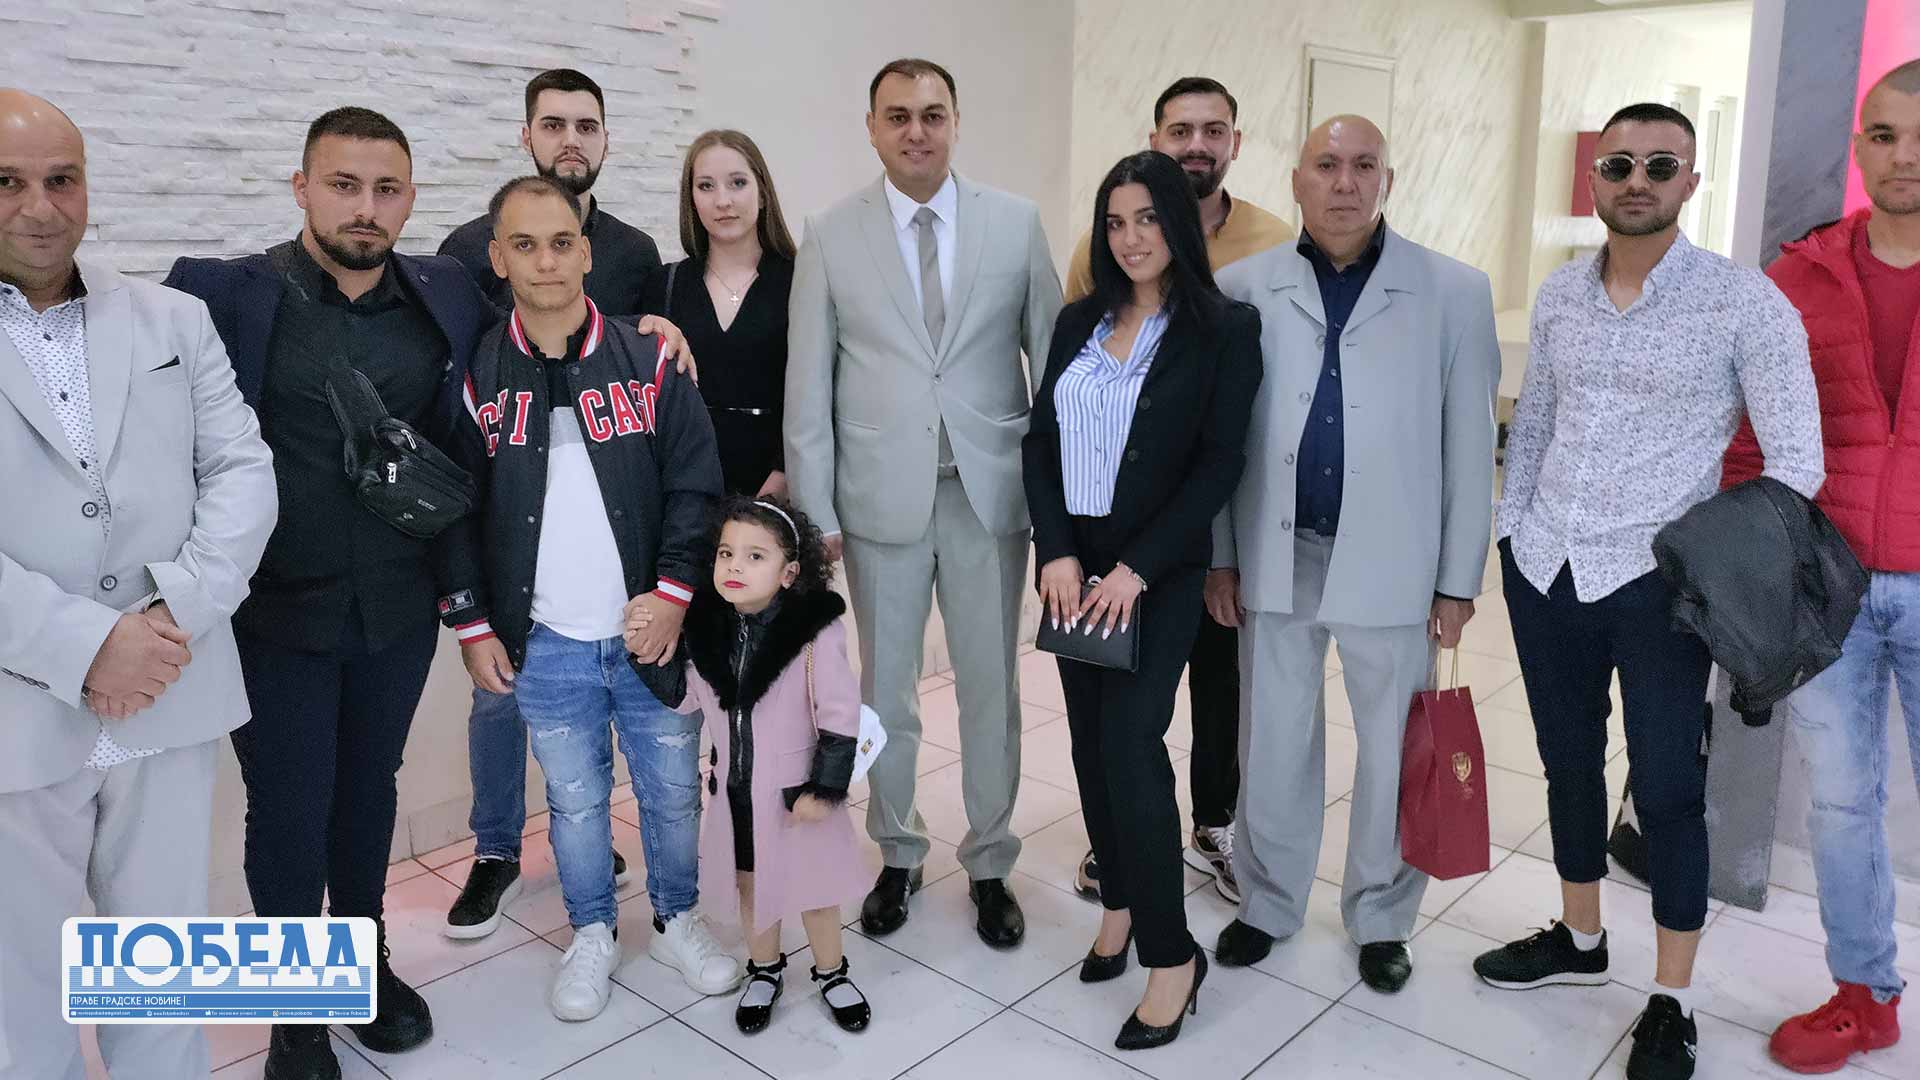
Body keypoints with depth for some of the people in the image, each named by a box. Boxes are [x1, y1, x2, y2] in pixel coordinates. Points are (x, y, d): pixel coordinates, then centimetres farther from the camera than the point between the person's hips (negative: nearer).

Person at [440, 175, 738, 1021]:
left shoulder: (648, 361, -2)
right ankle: (592, 935, 35)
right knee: (575, 799, 13)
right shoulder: (475, 377, -1)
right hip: (545, 644, 0)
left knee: (673, 789, 12)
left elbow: (695, 485, -1)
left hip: (652, 631, 0)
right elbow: (454, 512, 3)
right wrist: (473, 624, 0)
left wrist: (673, 591, -10)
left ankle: (677, 921, 35)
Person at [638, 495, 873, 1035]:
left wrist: (824, 788, -16)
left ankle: (831, 973, 39)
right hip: (735, 786, 4)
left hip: (797, 785, -4)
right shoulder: (707, 625, -8)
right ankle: (765, 970, 45)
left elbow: (840, 716, -18)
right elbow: (686, 698, 4)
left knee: (813, 883, 15)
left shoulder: (814, 630, -23)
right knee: (749, 881, 21)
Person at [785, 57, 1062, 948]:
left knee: (992, 690, 10)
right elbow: (807, 384, 0)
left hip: (990, 492, 0)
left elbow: (1053, 356, 2)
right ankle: (897, 857, 32)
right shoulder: (831, 237, 0)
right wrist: (816, 511, -2)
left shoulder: (1016, 223, 1)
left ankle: (990, 866, 28)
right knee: (886, 691, 12)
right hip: (882, 498, 0)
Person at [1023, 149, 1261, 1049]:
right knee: (1091, 743, 10)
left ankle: (1171, 954, 4)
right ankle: (1120, 902, 27)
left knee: (1132, 748, -10)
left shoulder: (1224, 328, -6)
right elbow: (1040, 443, 6)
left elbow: (1220, 464, -11)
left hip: (1160, 571, -5)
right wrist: (1056, 550, -7)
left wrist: (1137, 567, -17)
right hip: (1073, 563, 5)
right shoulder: (1079, 322, 8)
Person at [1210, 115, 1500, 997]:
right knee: (1271, 744, 14)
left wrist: (1459, 580, -3)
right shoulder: (1242, 288, -1)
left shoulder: (1454, 292, -3)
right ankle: (1269, 901, 35)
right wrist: (1220, 555, 1)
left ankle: (1381, 916, 34)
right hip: (1276, 555, 1)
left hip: (1390, 562, -1)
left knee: (1394, 751, 13)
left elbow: (1468, 447, -2)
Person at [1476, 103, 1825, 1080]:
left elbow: (1796, 460, -8)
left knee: (1667, 789, 3)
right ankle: (1579, 938, 37)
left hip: (1656, 581, -4)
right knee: (1568, 762, 17)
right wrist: (1509, 536, 11)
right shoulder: (1559, 294, 5)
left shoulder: (1744, 302, -9)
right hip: (1545, 568, 5)